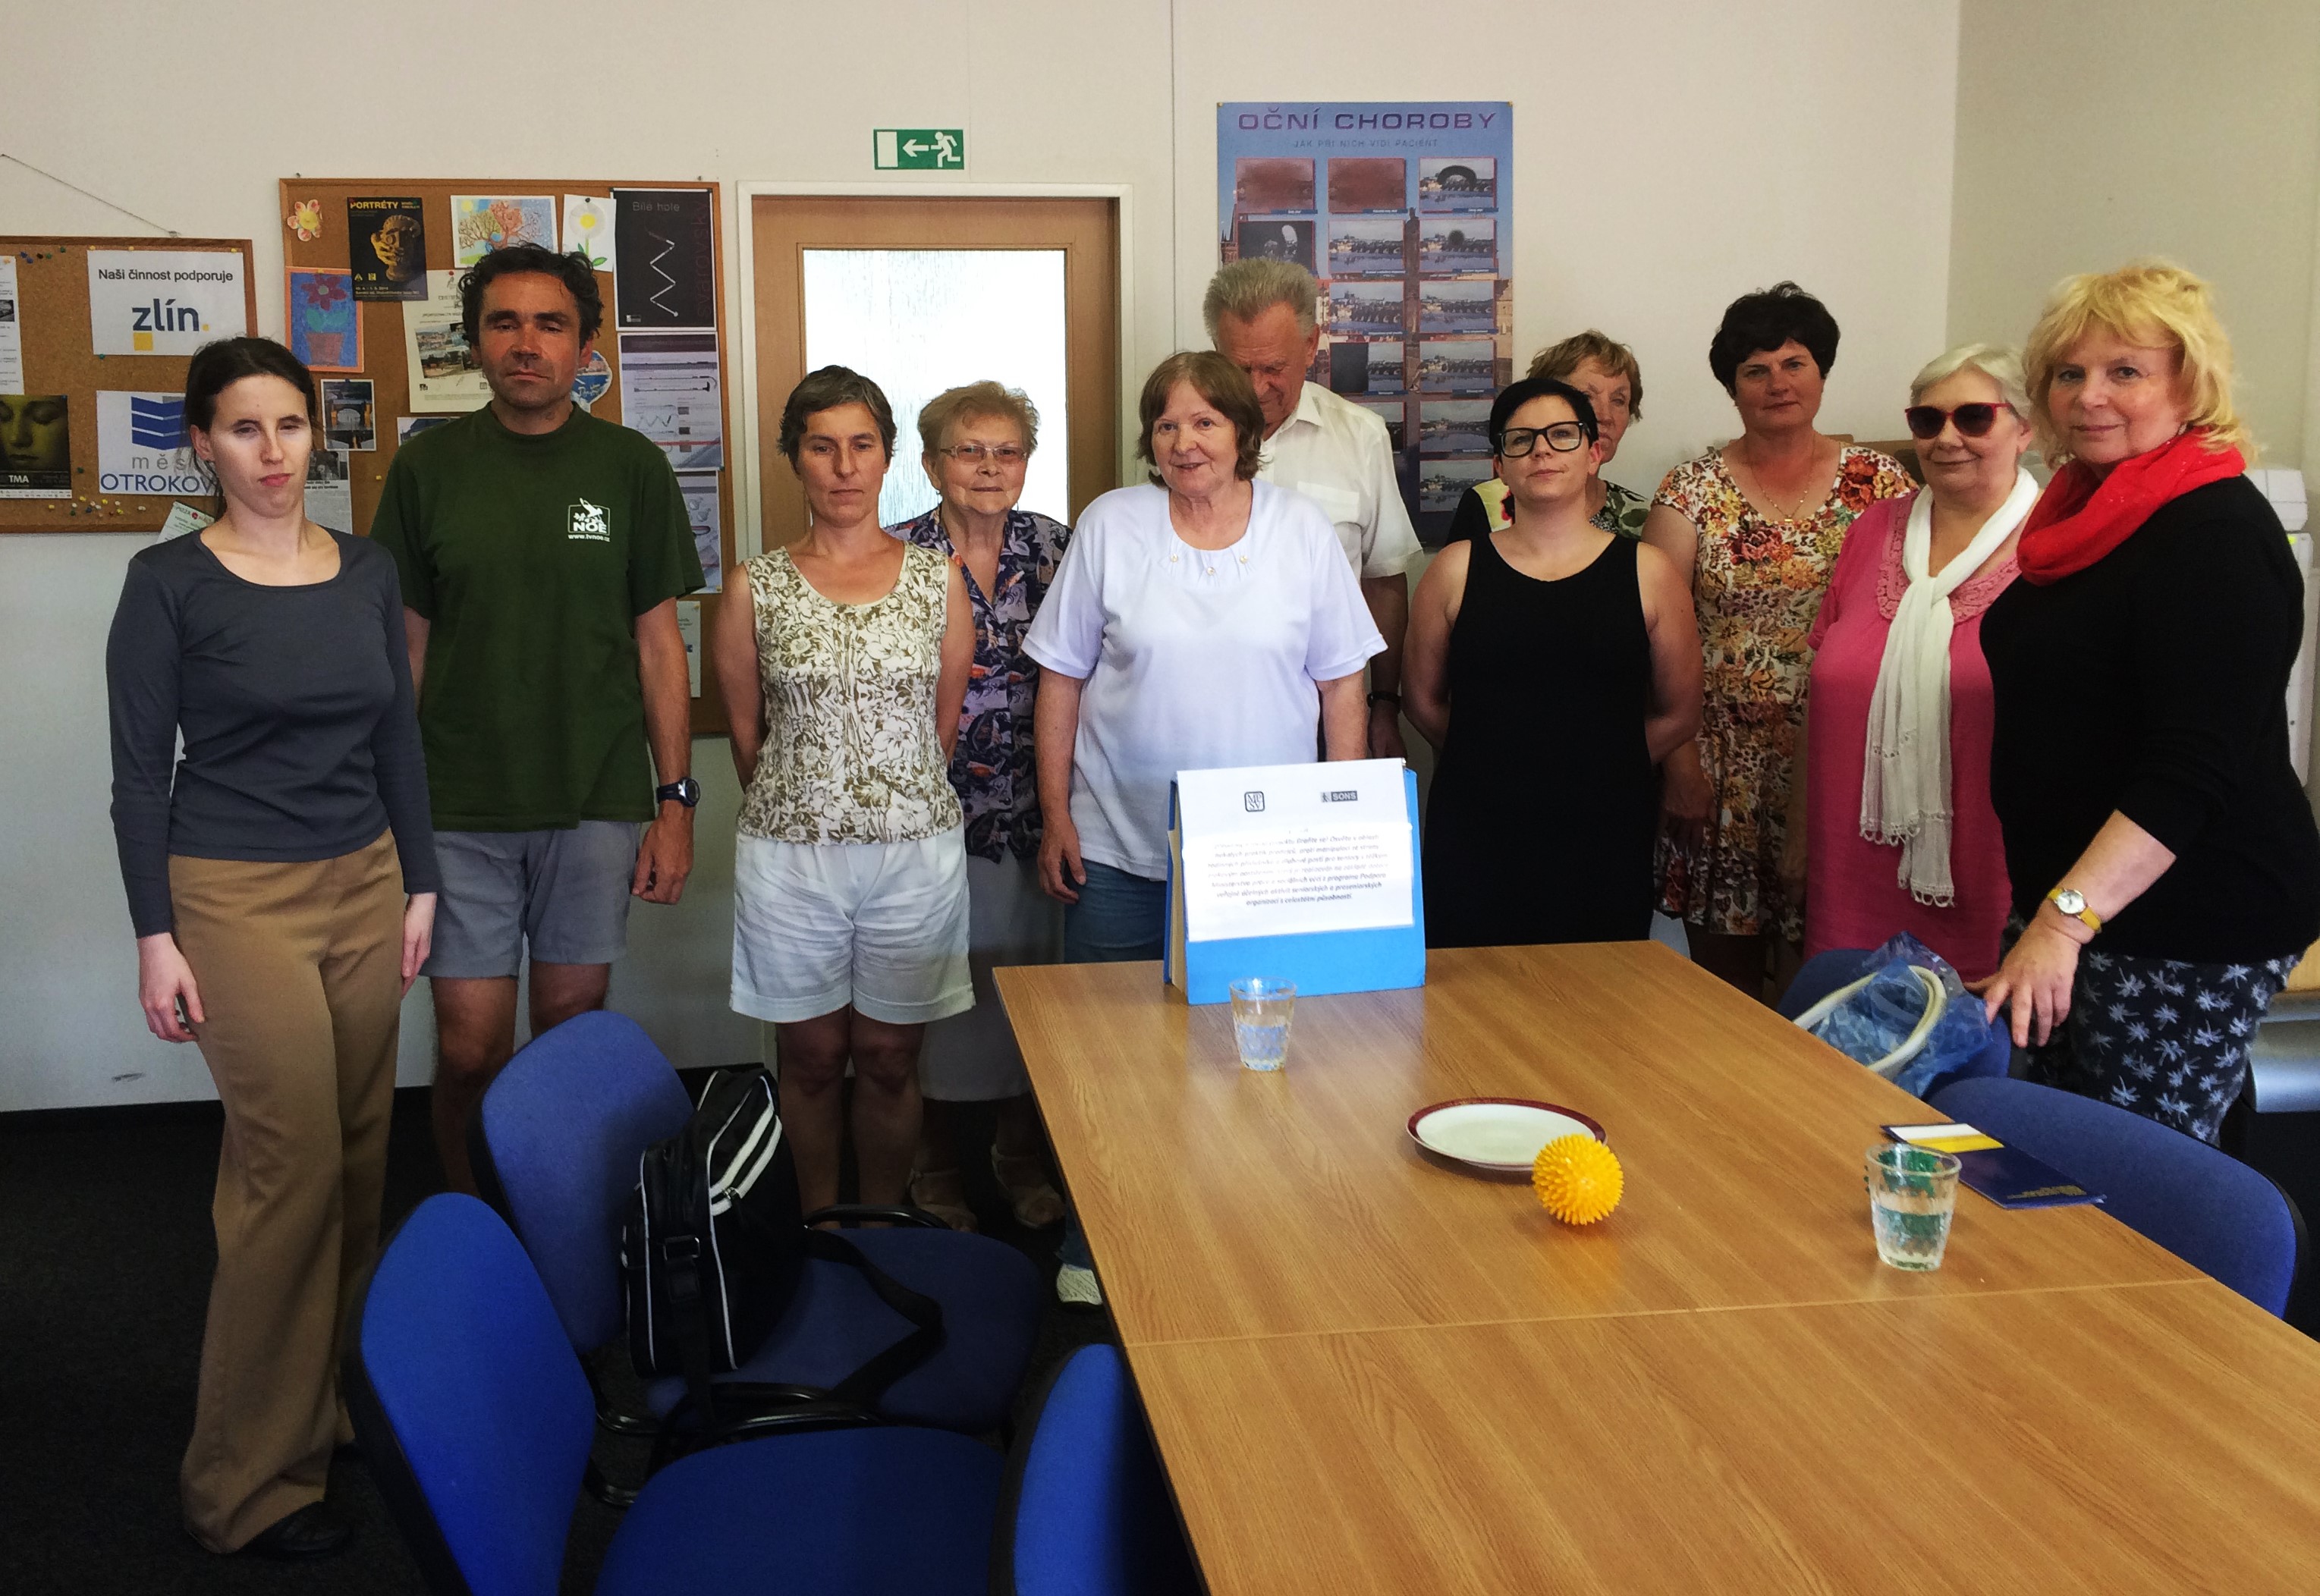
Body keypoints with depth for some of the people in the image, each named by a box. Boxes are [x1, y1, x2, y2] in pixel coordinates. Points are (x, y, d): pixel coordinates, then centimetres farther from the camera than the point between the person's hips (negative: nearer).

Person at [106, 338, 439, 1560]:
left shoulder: (367, 572, 7)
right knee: (292, 1165, -7)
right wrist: (155, 936, -9)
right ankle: (247, 1483, 7)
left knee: (358, 1153, 8)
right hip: (238, 900, -5)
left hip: (363, 887, 5)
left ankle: (331, 1409, 25)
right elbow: (139, 771, -6)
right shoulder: (168, 581, -6)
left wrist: (418, 884, 10)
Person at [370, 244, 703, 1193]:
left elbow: (658, 640, 3)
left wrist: (676, 801, -1)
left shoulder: (631, 467, 2)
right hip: (460, 810, 0)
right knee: (470, 1049, 1)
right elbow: (406, 643, 6)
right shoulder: (428, 466, 3)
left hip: (598, 803, 0)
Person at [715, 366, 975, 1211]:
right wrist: (799, 808, 10)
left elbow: (944, 725, 8)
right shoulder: (756, 587, 0)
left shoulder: (937, 578, 2)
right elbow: (745, 733, 6)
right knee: (812, 1056, 11)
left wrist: (898, 798, 12)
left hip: (915, 849, 0)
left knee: (889, 1057, 11)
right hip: (788, 853, 0)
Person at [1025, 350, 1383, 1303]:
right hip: (1121, 849, 0)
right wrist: (1056, 817, 1)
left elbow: (1341, 686, 6)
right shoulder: (1111, 526, 1)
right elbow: (1062, 679, 5)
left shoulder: (1302, 530, 2)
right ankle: (1093, 1251, 22)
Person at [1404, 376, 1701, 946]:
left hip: (1605, 837, 0)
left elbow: (1678, 715, 9)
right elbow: (1425, 703, 10)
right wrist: (1496, 764, 10)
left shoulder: (1646, 572, 4)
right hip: (1476, 839, 0)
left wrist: (1593, 765, 8)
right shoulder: (1458, 569, 5)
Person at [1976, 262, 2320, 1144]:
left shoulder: (2216, 534, -16)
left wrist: (2068, 915, -33)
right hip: (2070, 904, 9)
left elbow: (2195, 770, -25)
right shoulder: (2093, 510, 13)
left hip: (2184, 932, -9)